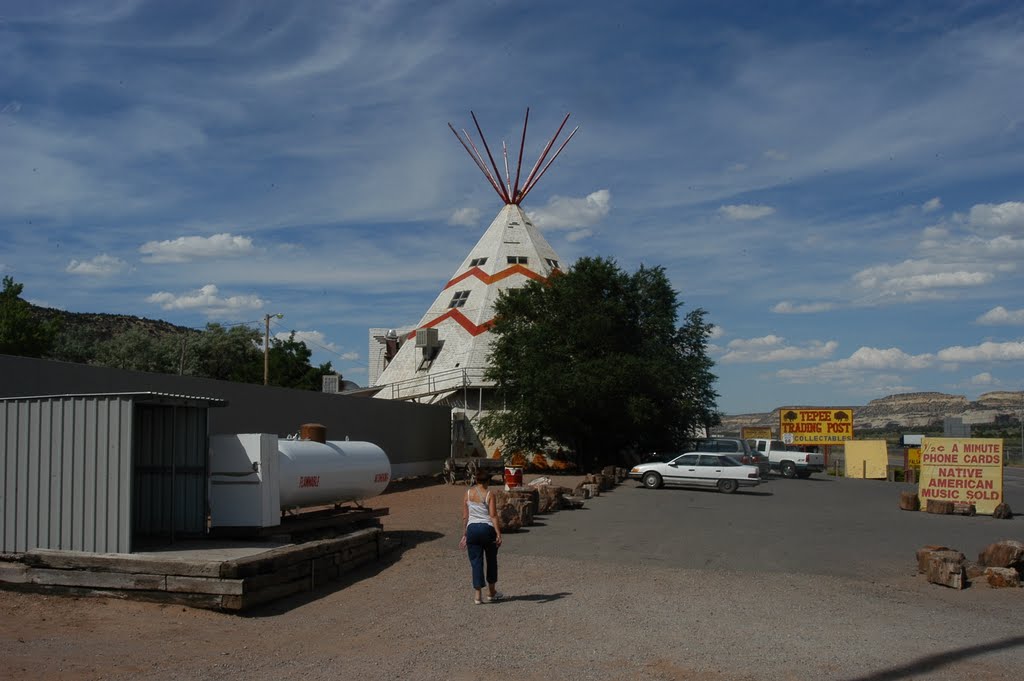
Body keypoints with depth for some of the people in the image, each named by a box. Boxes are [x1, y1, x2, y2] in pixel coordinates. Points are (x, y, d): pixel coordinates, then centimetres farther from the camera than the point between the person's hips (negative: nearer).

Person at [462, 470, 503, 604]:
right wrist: (498, 534, -13)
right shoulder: (489, 494, -6)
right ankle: (491, 593, 25)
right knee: (491, 561, 16)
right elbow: (493, 515, -12)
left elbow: (465, 516, 7)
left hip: (472, 529, 2)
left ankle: (477, 595, 2)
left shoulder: (468, 493, 4)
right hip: (487, 528, -2)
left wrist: (465, 534, 15)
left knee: (476, 562, 7)